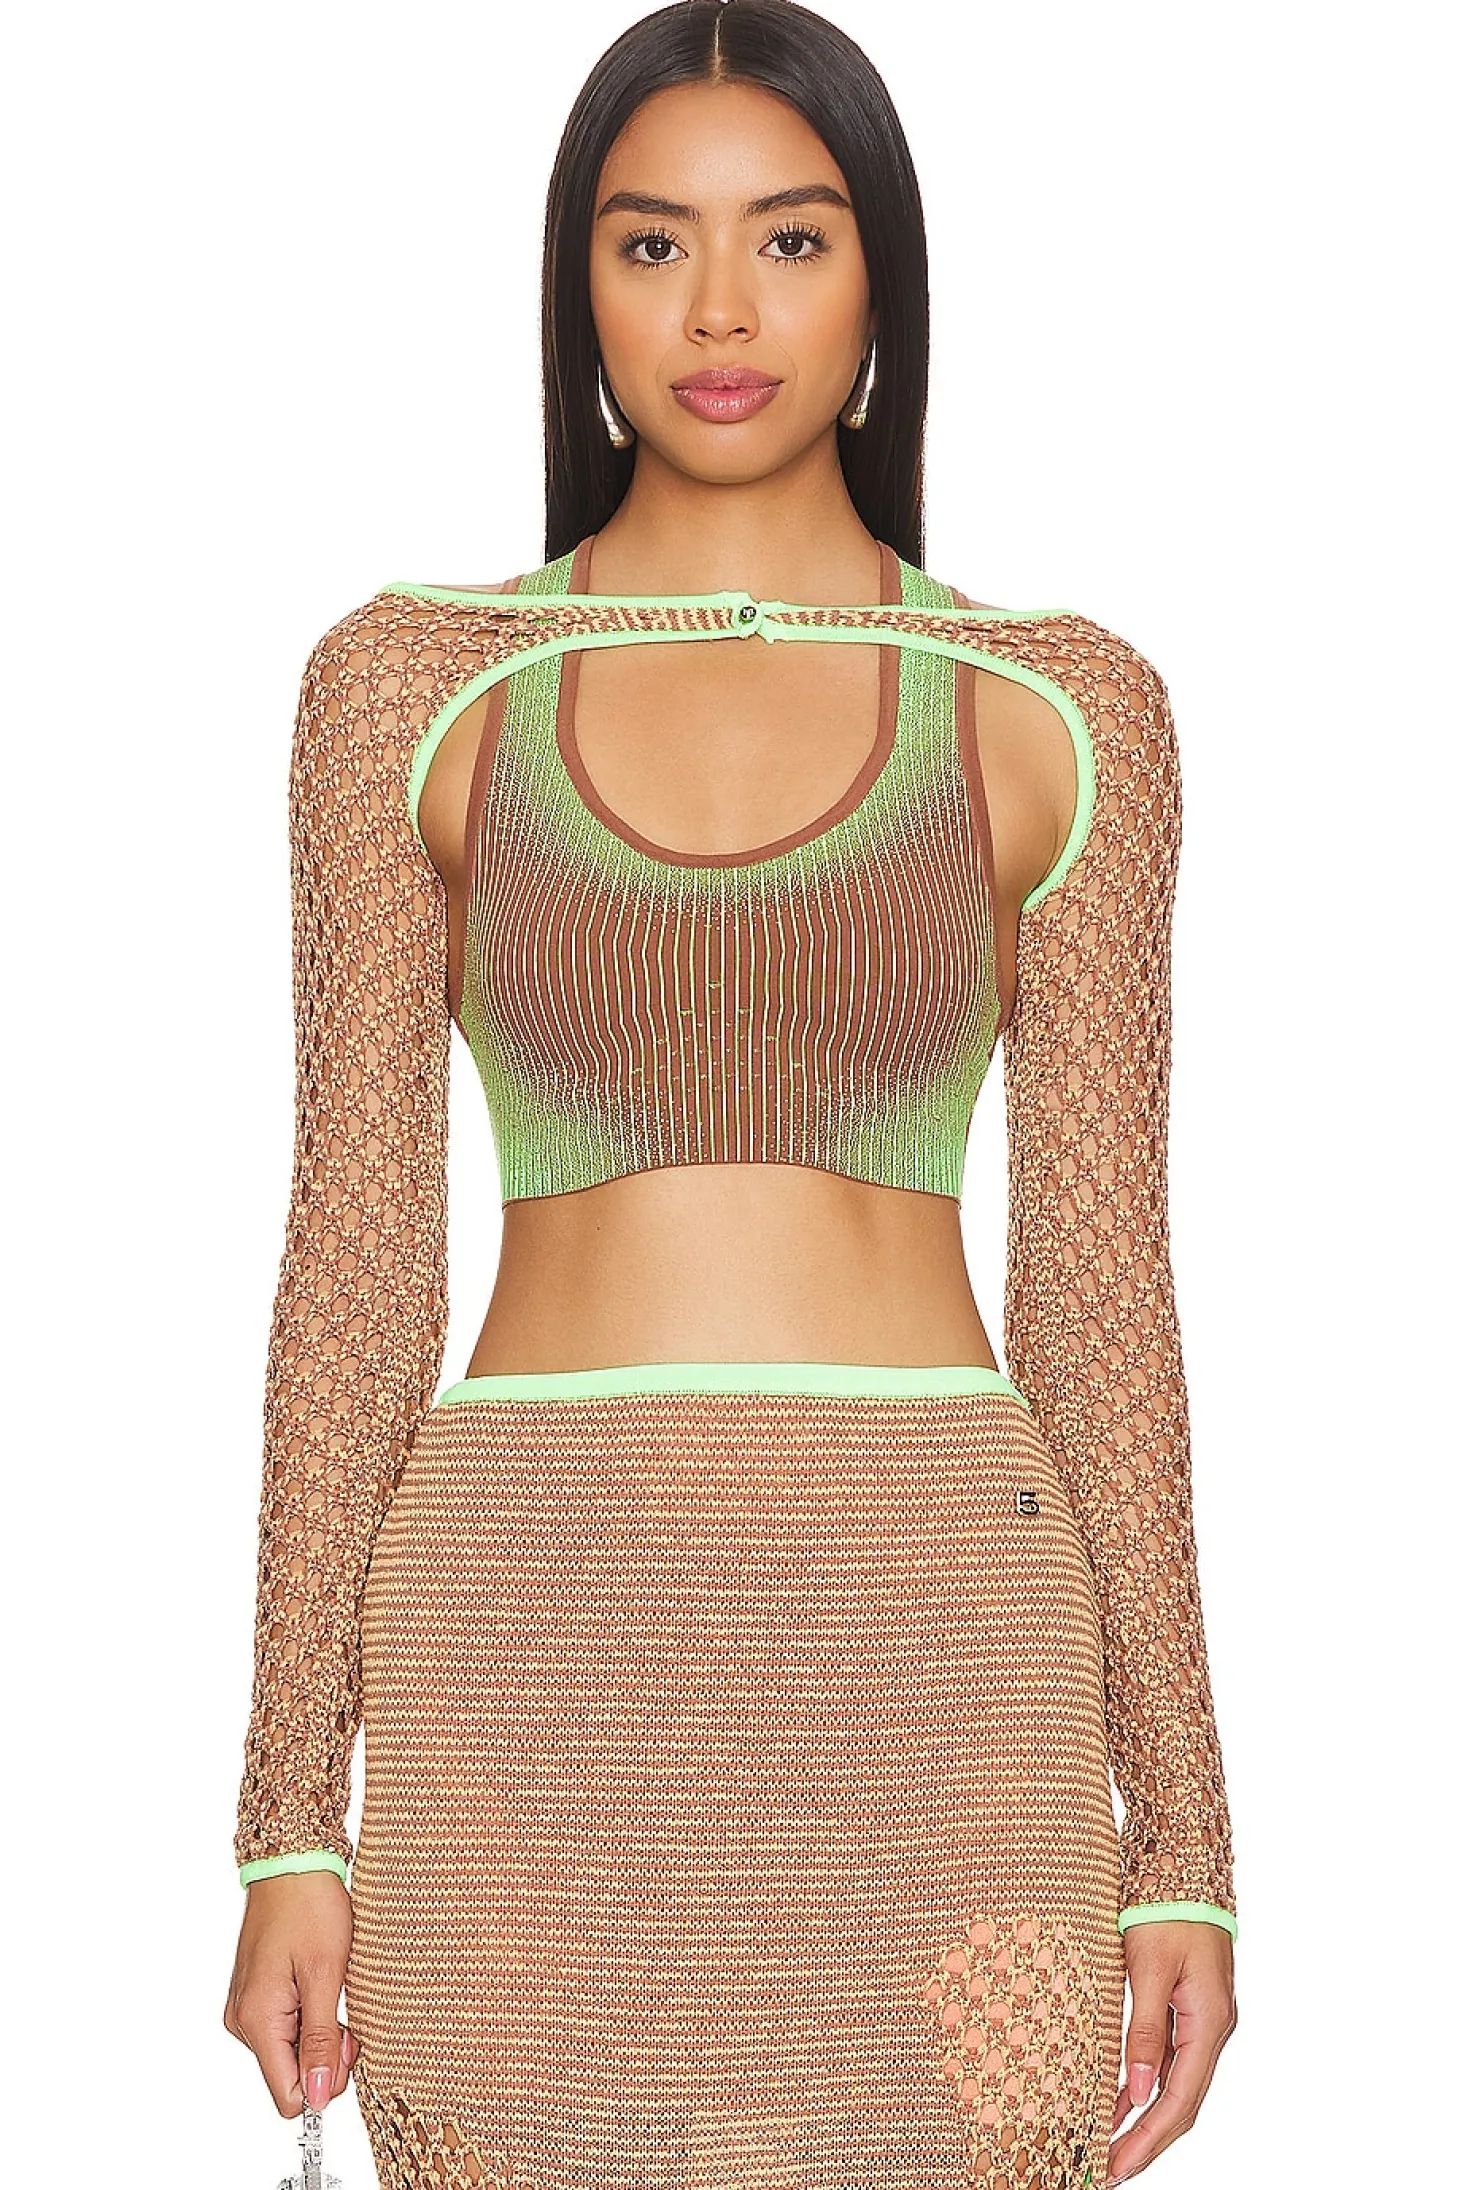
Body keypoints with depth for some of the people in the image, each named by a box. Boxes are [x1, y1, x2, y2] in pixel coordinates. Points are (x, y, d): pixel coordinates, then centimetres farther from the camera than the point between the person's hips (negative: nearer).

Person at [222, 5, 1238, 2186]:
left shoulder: (1058, 709, 6)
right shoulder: (413, 684, 6)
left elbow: (1096, 1286, 6)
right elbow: (357, 1260, 5)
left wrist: (1180, 1833, 3)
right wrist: (293, 1815, 1)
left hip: (931, 1624, 0)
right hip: (529, 1631, 0)